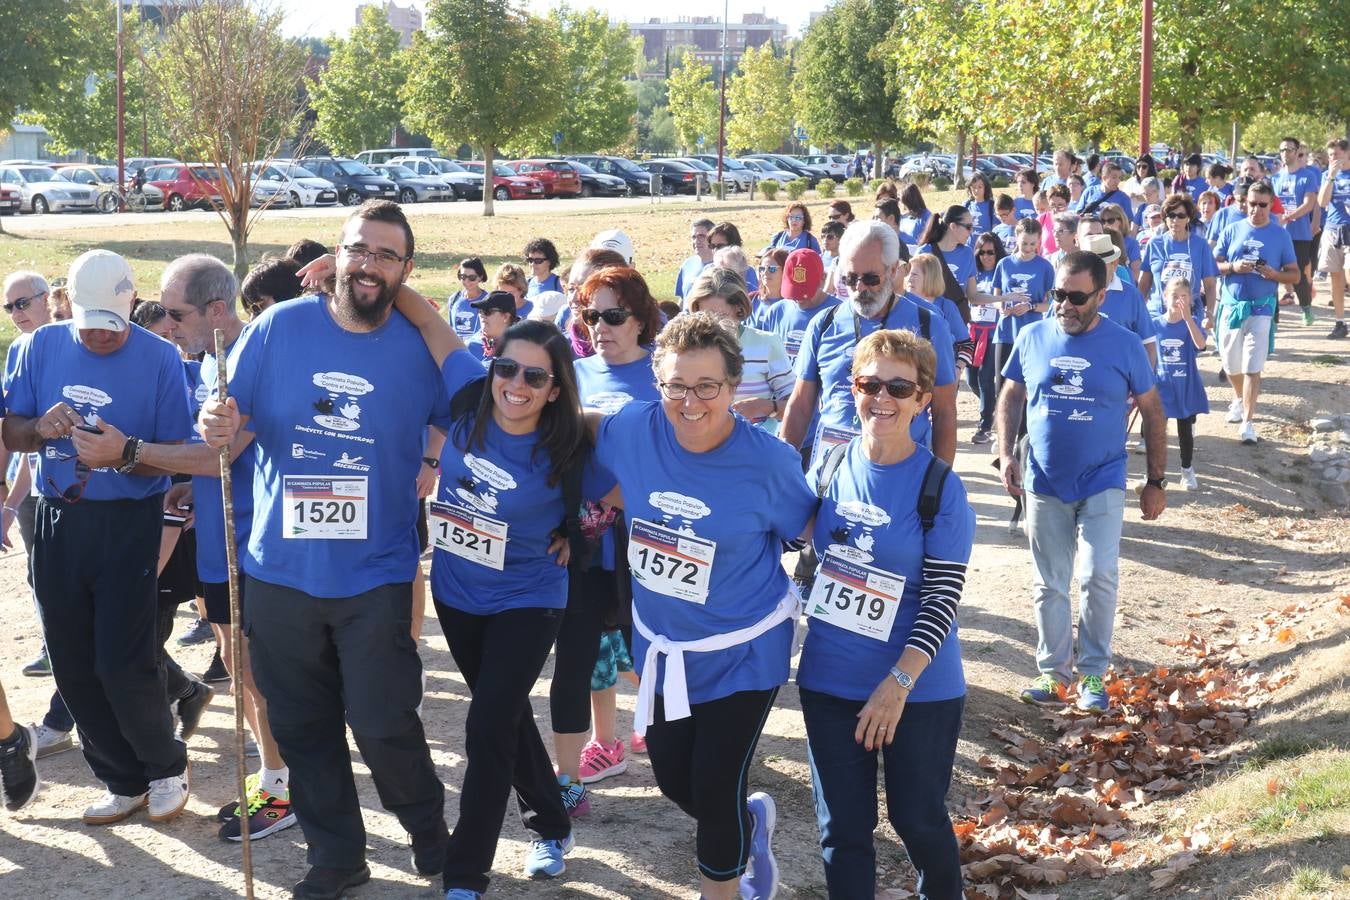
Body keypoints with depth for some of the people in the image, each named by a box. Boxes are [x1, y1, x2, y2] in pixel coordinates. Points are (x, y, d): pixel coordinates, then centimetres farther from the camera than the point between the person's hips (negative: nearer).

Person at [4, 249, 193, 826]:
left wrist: (124, 455, -27)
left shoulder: (160, 358, -8)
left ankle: (165, 767, 19)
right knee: (73, 667, 8)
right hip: (57, 522, 4)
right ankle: (123, 780, 25)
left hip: (128, 524, -4)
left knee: (122, 664, -7)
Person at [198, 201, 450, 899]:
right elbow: (230, 424, 1)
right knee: (302, 725, 12)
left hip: (375, 575, -2)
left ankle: (429, 828, 26)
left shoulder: (422, 348, -4)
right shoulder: (279, 327, -3)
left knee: (384, 723, -3)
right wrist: (217, 427, -20)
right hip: (279, 571, 2)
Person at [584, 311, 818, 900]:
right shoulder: (634, 430, -13)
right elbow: (584, 423, 8)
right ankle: (749, 821, 49)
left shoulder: (768, 461, -21)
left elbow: (813, 531, -6)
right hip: (661, 646, 5)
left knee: (714, 791, 3)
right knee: (673, 780, 18)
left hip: (741, 653, -5)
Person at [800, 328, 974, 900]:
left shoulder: (940, 487, -13)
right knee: (842, 826, 11)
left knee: (918, 818, 11)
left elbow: (943, 599, -15)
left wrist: (898, 683, -22)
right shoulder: (830, 467, -1)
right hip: (828, 680, 3)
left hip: (918, 687, -3)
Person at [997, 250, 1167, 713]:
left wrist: (1156, 482, 2)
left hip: (1102, 483, -2)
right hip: (1044, 484, 2)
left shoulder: (1124, 345, -6)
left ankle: (1094, 674, 4)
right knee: (1048, 585, 9)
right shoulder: (1033, 337, -1)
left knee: (1098, 578, -10)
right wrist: (1006, 454, -3)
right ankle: (1054, 672, 21)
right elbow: (1010, 397, 10)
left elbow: (1152, 414, 2)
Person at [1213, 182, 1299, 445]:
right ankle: (1239, 399, 43)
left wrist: (1274, 274, -17)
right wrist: (1234, 267, -16)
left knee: (1252, 367, -9)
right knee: (1231, 364, 14)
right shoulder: (1232, 230, 4)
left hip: (1261, 308, -2)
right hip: (1231, 305, 2)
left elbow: (1295, 275, 3)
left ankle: (1247, 422, -6)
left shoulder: (1280, 235, 0)